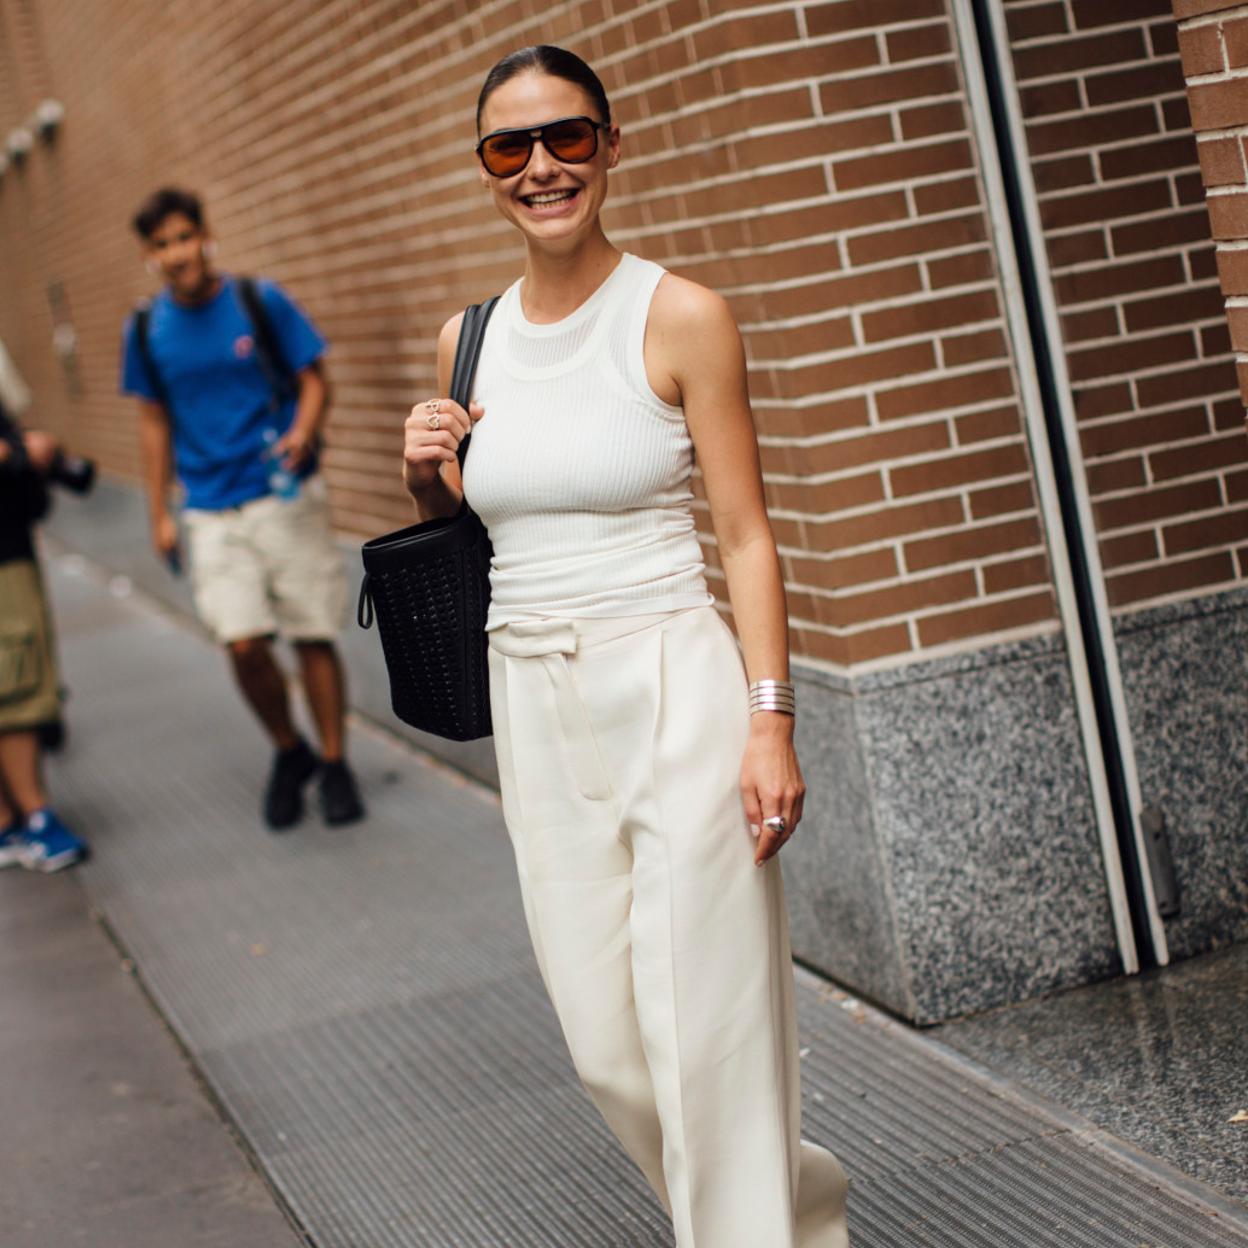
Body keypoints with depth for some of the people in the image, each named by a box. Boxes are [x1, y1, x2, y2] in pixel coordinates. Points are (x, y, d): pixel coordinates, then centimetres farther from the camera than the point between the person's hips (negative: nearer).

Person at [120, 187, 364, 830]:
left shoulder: (261, 301, -3)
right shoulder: (145, 330, 4)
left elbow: (313, 379, 2)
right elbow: (155, 421, 13)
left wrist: (303, 433, -19)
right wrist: (159, 516, 12)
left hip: (286, 495, -1)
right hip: (211, 511, 1)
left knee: (313, 635, 1)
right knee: (244, 644, -8)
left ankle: (334, 765, 18)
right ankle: (288, 753, 17)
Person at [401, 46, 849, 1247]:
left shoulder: (680, 318, -7)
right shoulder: (468, 338, 8)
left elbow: (745, 535, -7)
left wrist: (770, 720, -15)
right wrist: (426, 474, -2)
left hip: (671, 689, -5)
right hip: (535, 707, 6)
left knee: (707, 1030, -3)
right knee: (608, 1041, 11)